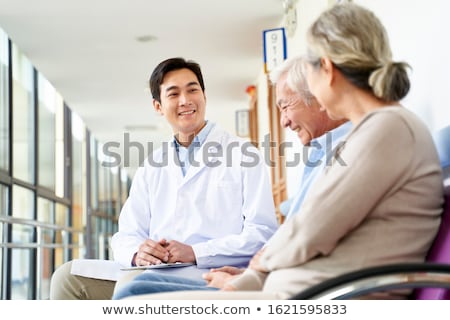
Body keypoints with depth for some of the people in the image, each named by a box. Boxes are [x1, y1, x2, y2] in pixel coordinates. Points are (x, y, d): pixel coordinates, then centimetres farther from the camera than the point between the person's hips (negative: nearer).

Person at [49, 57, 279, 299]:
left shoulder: (243, 155, 4)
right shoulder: (151, 168, 21)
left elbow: (262, 233, -5)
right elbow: (126, 236, 16)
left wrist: (195, 253, -17)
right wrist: (137, 252, -10)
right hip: (155, 273, 6)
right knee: (68, 276, -15)